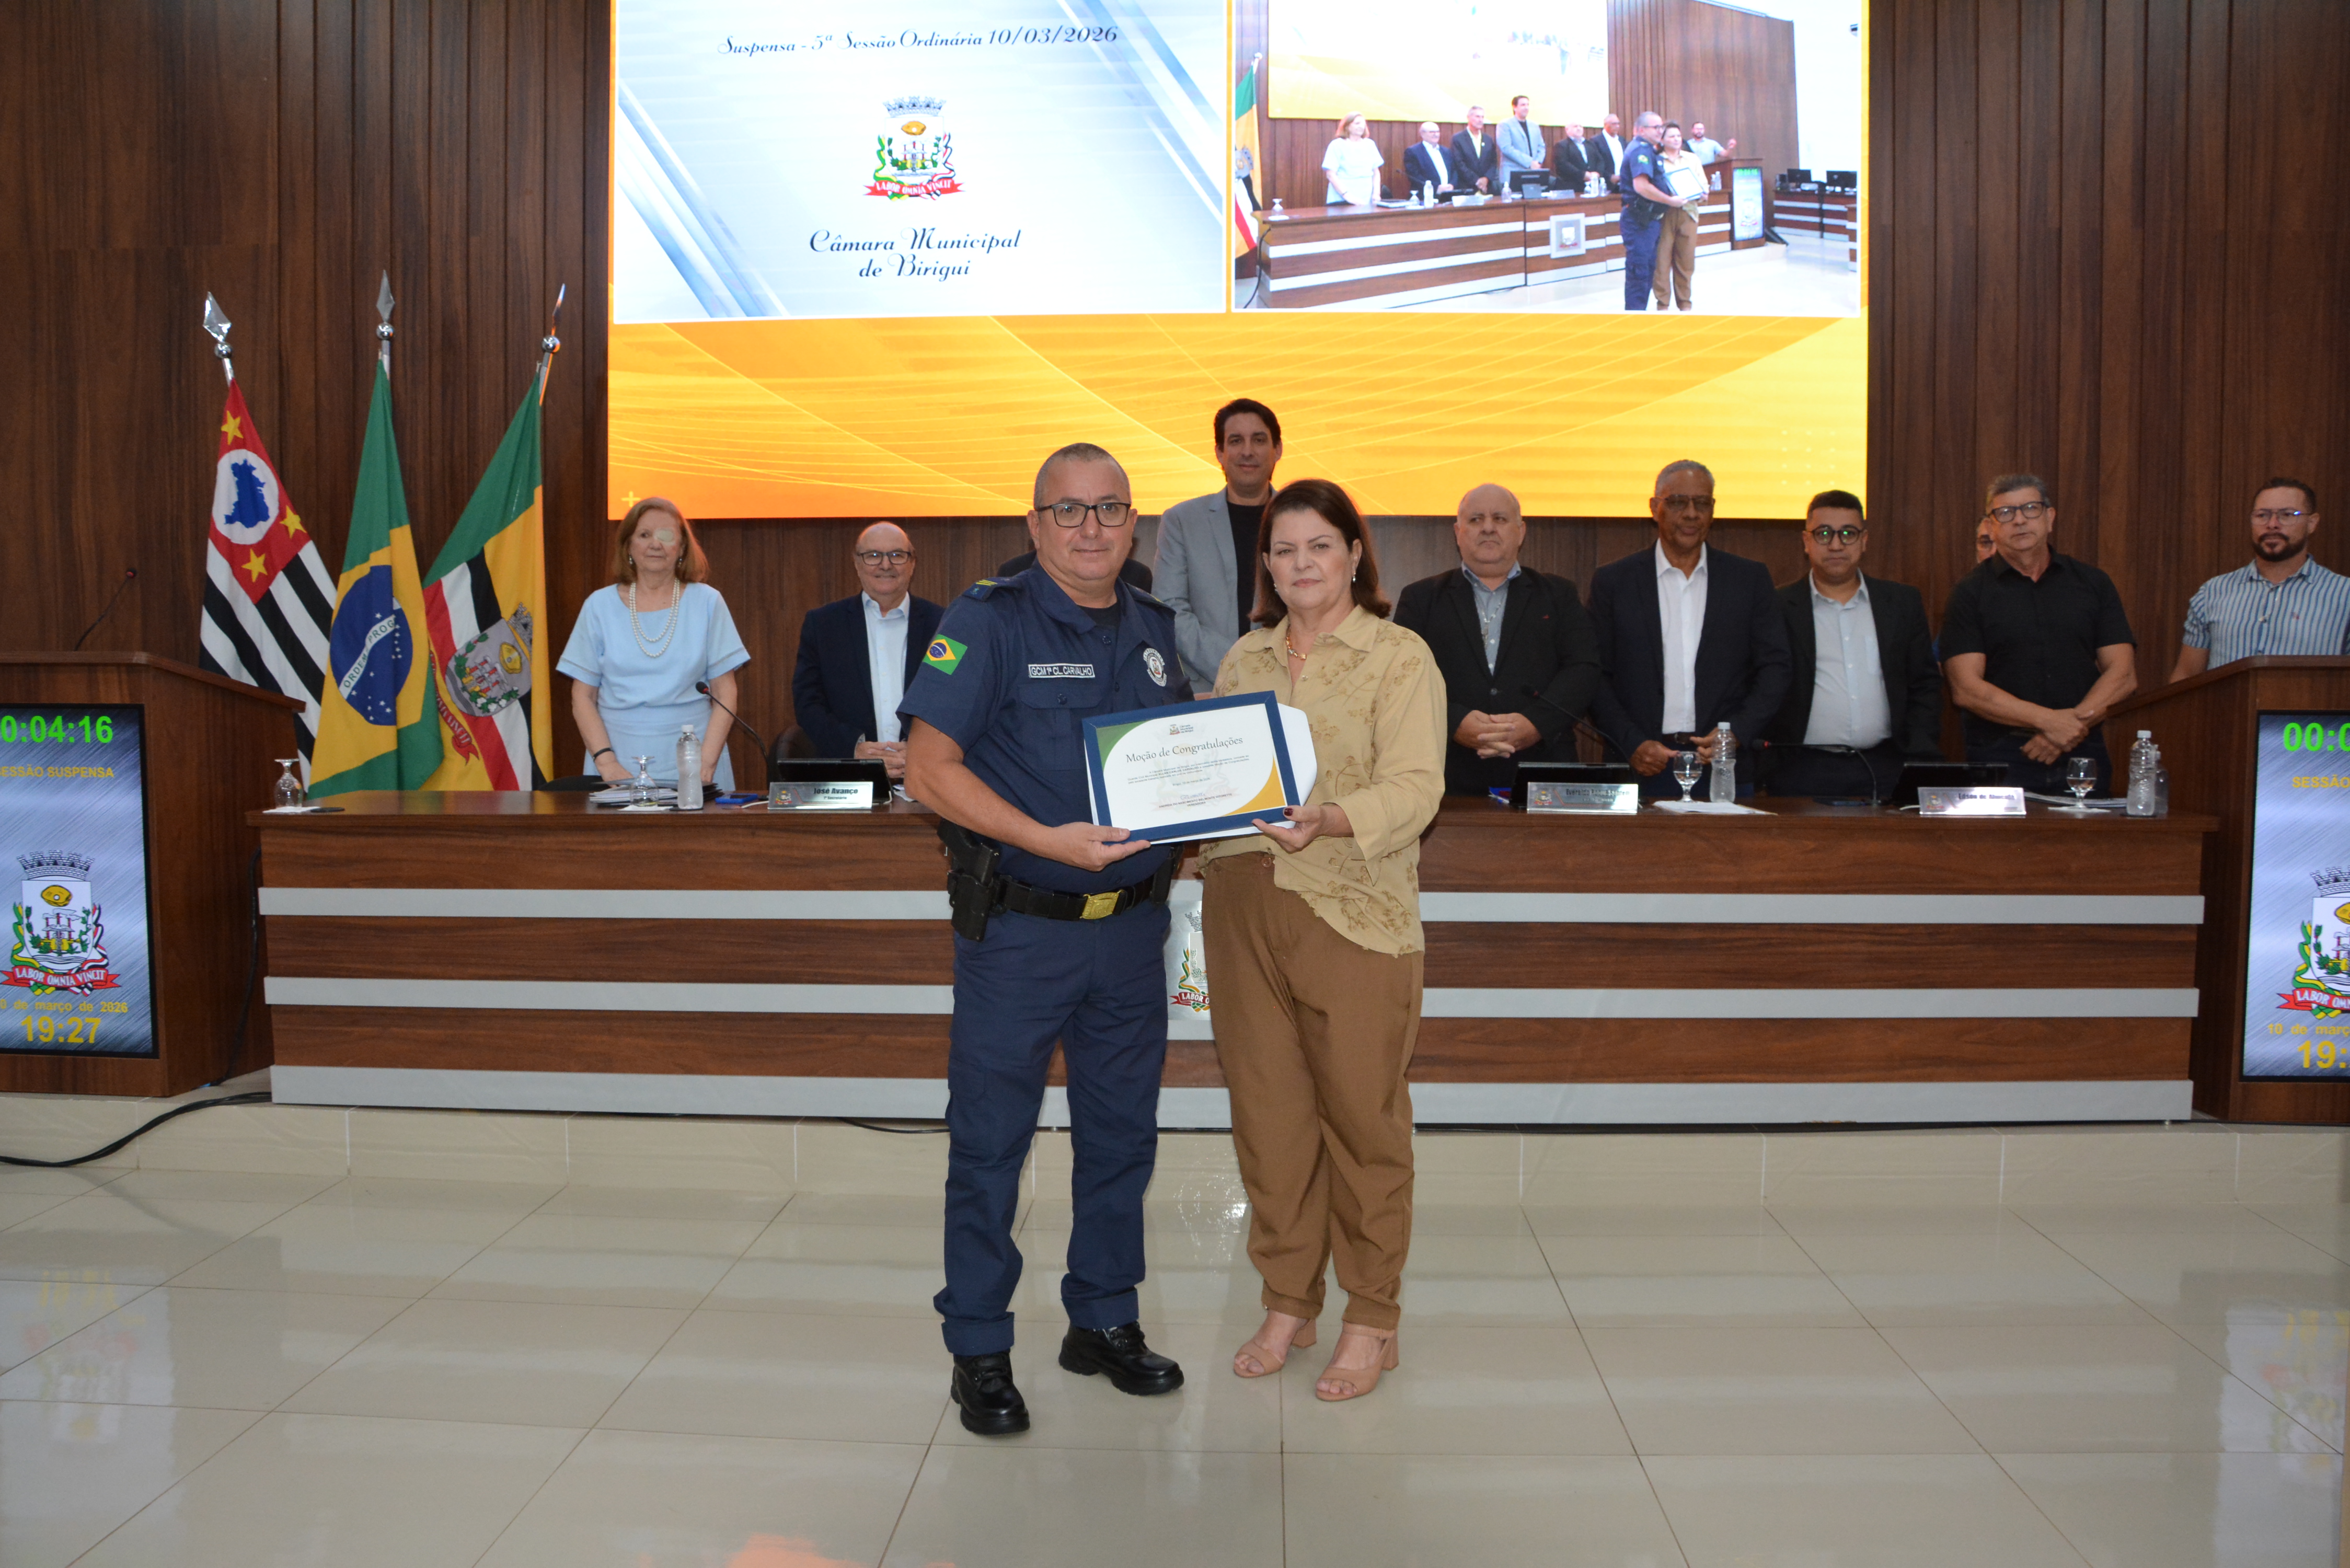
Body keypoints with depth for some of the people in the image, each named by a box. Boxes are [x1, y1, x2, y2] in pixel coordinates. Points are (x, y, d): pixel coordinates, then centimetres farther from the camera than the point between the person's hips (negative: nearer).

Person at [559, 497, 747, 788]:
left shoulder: (707, 603, 6)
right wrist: (607, 763, -8)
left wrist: (706, 765, -9)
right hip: (621, 761, 0)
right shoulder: (600, 606, 7)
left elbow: (725, 694, 2)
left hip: (690, 763, 0)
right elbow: (583, 698, 6)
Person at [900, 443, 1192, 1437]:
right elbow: (930, 768, -15)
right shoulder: (987, 620, -8)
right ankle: (979, 1350, 19)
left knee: (1122, 1132, 14)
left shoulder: (1154, 629, 10)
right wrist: (1046, 840, -24)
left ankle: (1105, 1321, 31)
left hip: (1130, 923, 6)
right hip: (1017, 928, -5)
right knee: (990, 1140, 4)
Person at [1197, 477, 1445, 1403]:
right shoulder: (1244, 658, 15)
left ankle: (1372, 1322, 19)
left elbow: (1414, 789, -13)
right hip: (1244, 905, 5)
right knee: (1266, 1111, 10)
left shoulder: (1400, 658, -1)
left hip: (1355, 914, -4)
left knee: (1363, 1117, 3)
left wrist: (1327, 821, -30)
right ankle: (1287, 1302, 26)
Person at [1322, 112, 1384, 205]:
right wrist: (1347, 196, -19)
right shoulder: (1338, 145, -1)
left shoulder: (1370, 145, 12)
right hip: (1342, 202, -4)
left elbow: (1376, 172, 15)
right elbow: (1331, 174, -8)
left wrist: (1376, 193, -2)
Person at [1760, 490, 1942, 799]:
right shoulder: (1778, 608, 3)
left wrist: (1919, 760, 1)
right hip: (1804, 772, -2)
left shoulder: (1904, 602, 12)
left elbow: (1925, 685, 13)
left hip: (1887, 771, 3)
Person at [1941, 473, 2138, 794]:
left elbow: (2123, 674, 6)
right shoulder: (1971, 593, 3)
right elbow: (1966, 689, -7)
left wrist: (2077, 722, -10)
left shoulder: (2093, 583, 12)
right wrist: (2049, 720, -14)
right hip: (2000, 757, -2)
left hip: (2083, 756, 2)